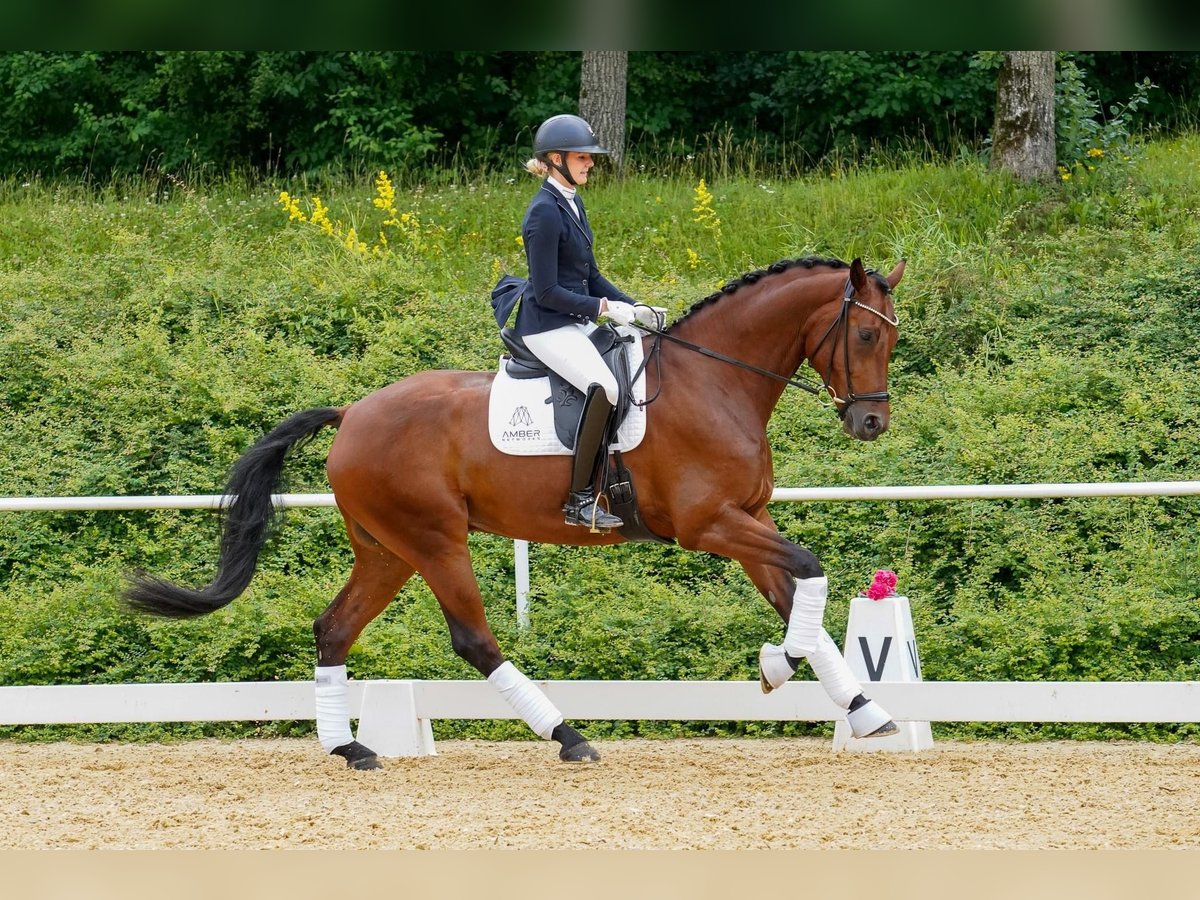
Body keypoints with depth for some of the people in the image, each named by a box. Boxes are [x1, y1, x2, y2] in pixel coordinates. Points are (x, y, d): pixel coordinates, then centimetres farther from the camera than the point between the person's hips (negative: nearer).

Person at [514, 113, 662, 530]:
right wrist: (605, 307, -19)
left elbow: (590, 276, 18)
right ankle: (579, 502, -26)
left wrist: (633, 307, 6)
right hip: (547, 327, -10)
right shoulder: (545, 213, -17)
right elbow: (547, 293, -19)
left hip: (577, 322, 10)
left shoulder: (573, 205, 13)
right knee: (604, 387, -30)